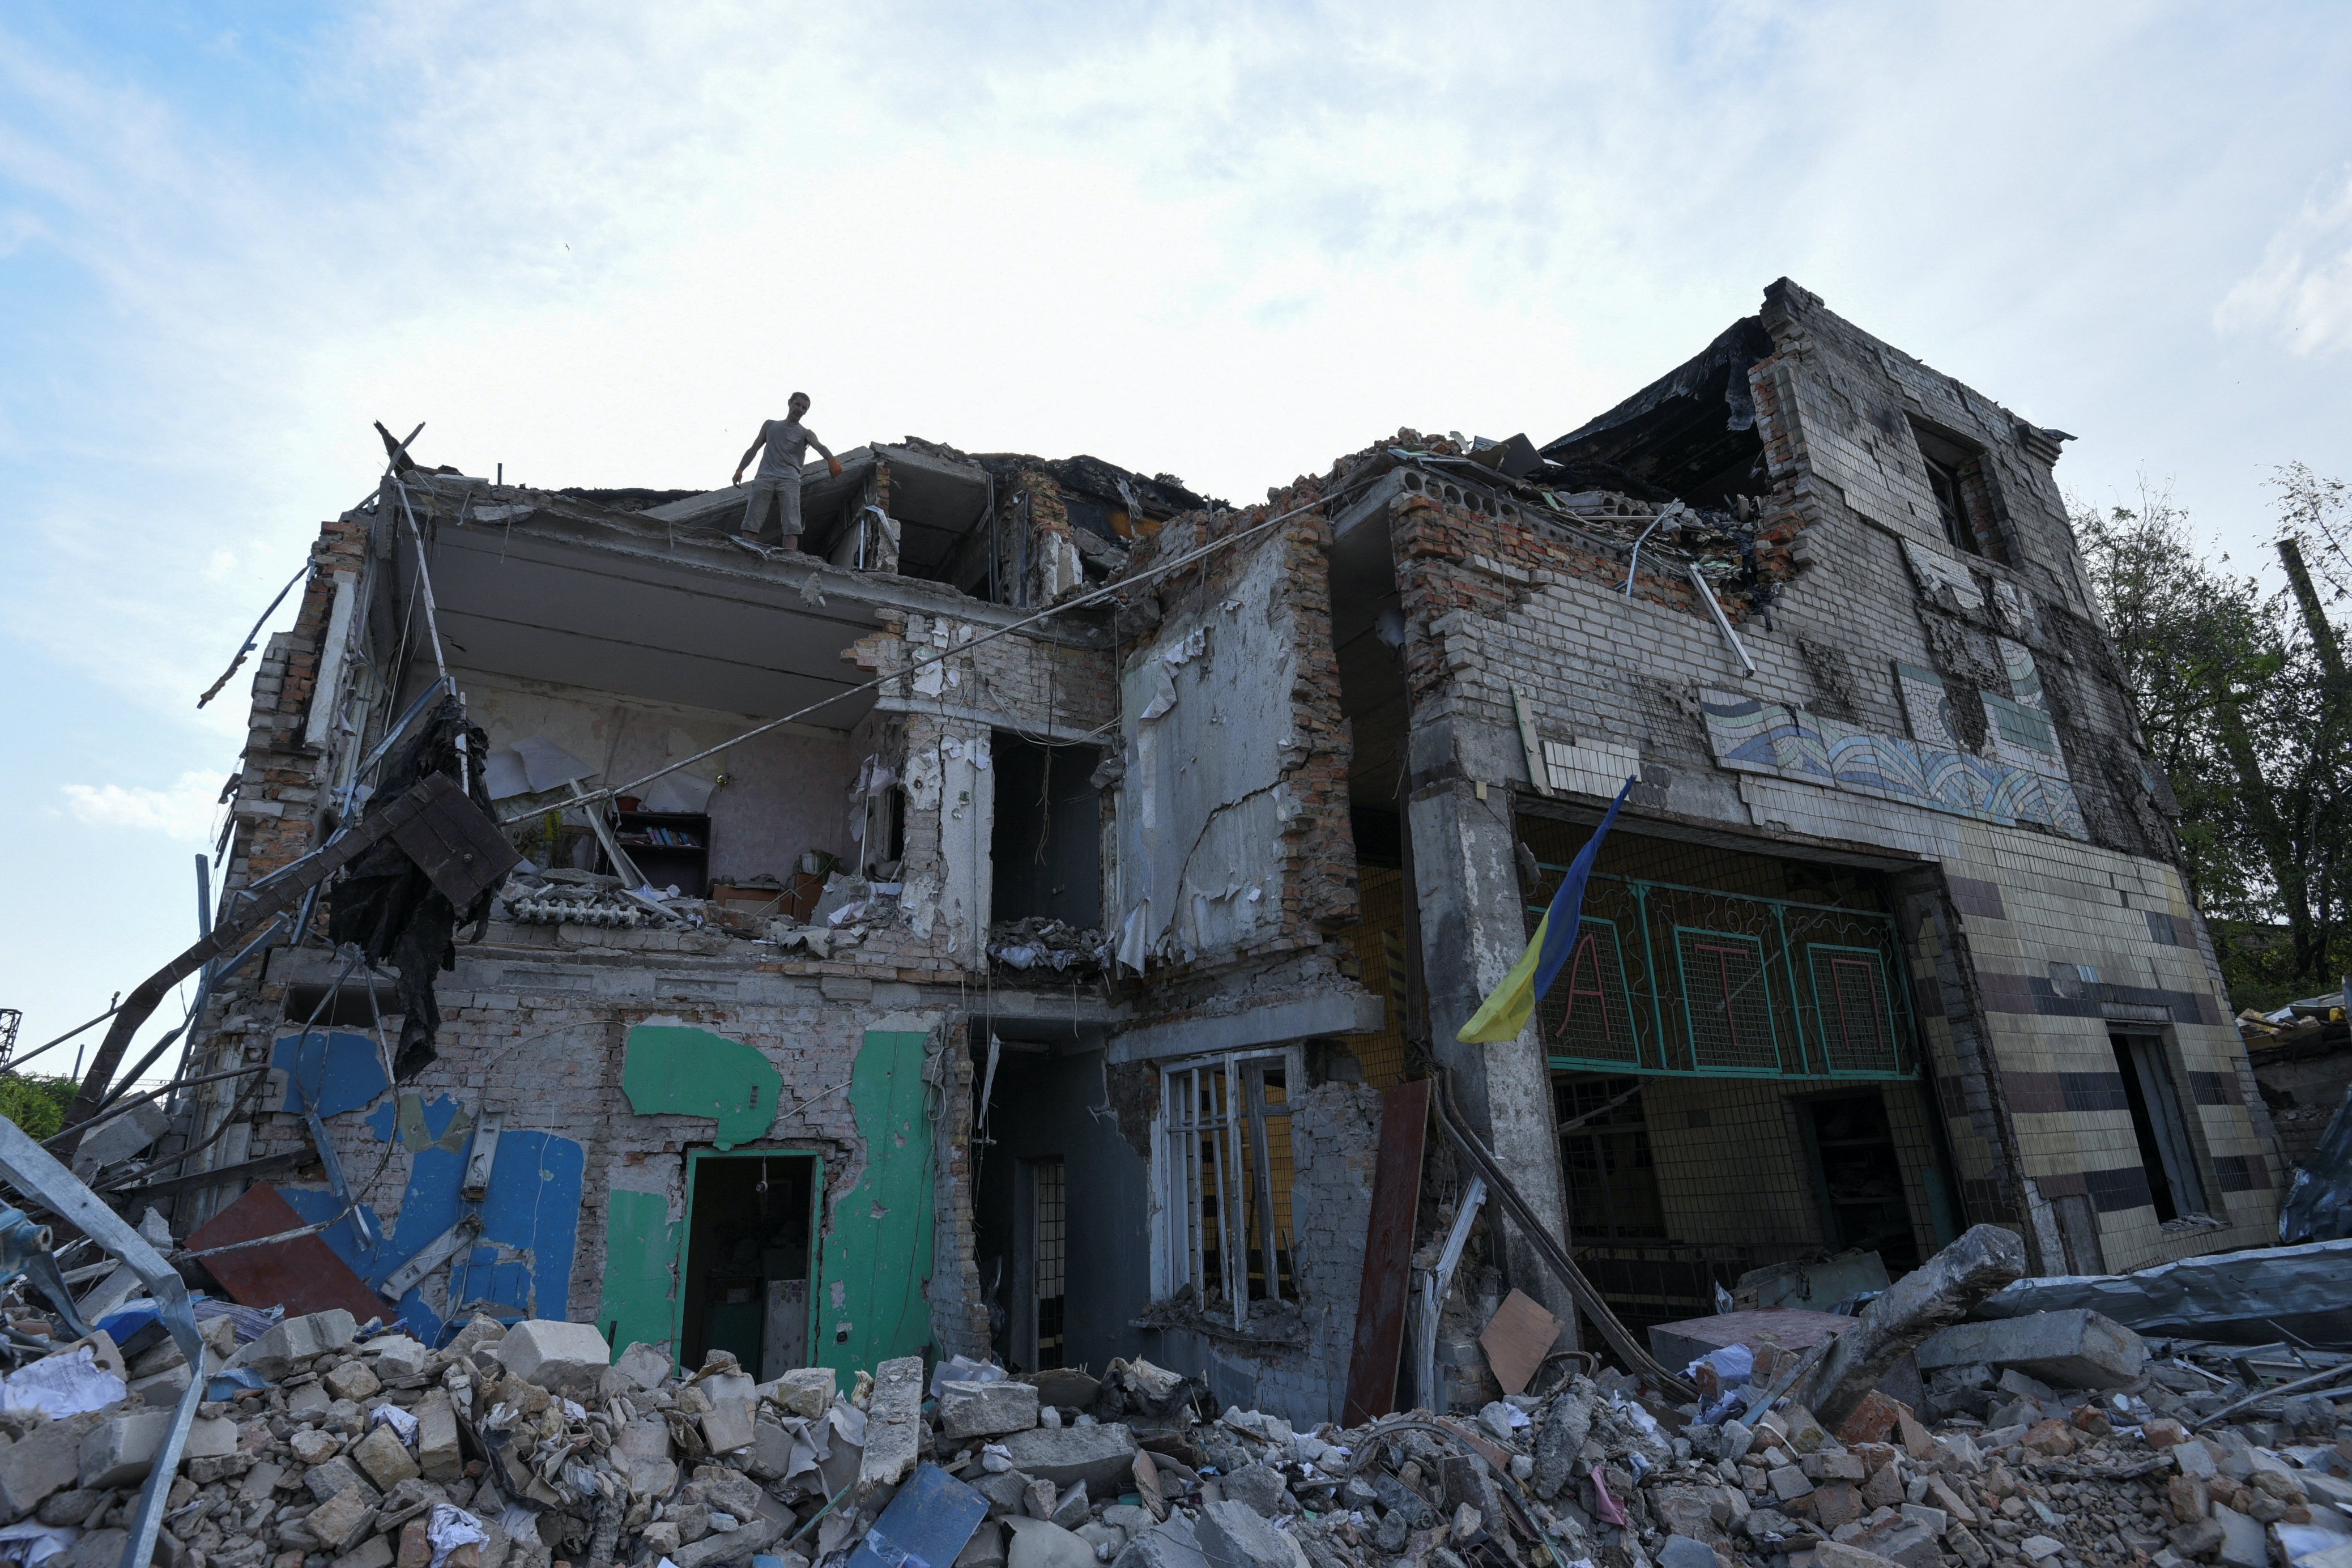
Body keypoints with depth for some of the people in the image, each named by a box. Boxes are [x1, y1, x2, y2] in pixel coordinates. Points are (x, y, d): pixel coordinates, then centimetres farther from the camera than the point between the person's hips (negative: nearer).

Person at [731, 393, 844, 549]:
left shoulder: (805, 433, 16)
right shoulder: (770, 425, 25)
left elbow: (819, 446, -6)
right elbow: (753, 449, 25)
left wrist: (831, 459, -29)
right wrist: (740, 469, 10)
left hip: (789, 480, -2)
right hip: (765, 477, 2)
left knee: (792, 526, -20)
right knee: (751, 524, -12)